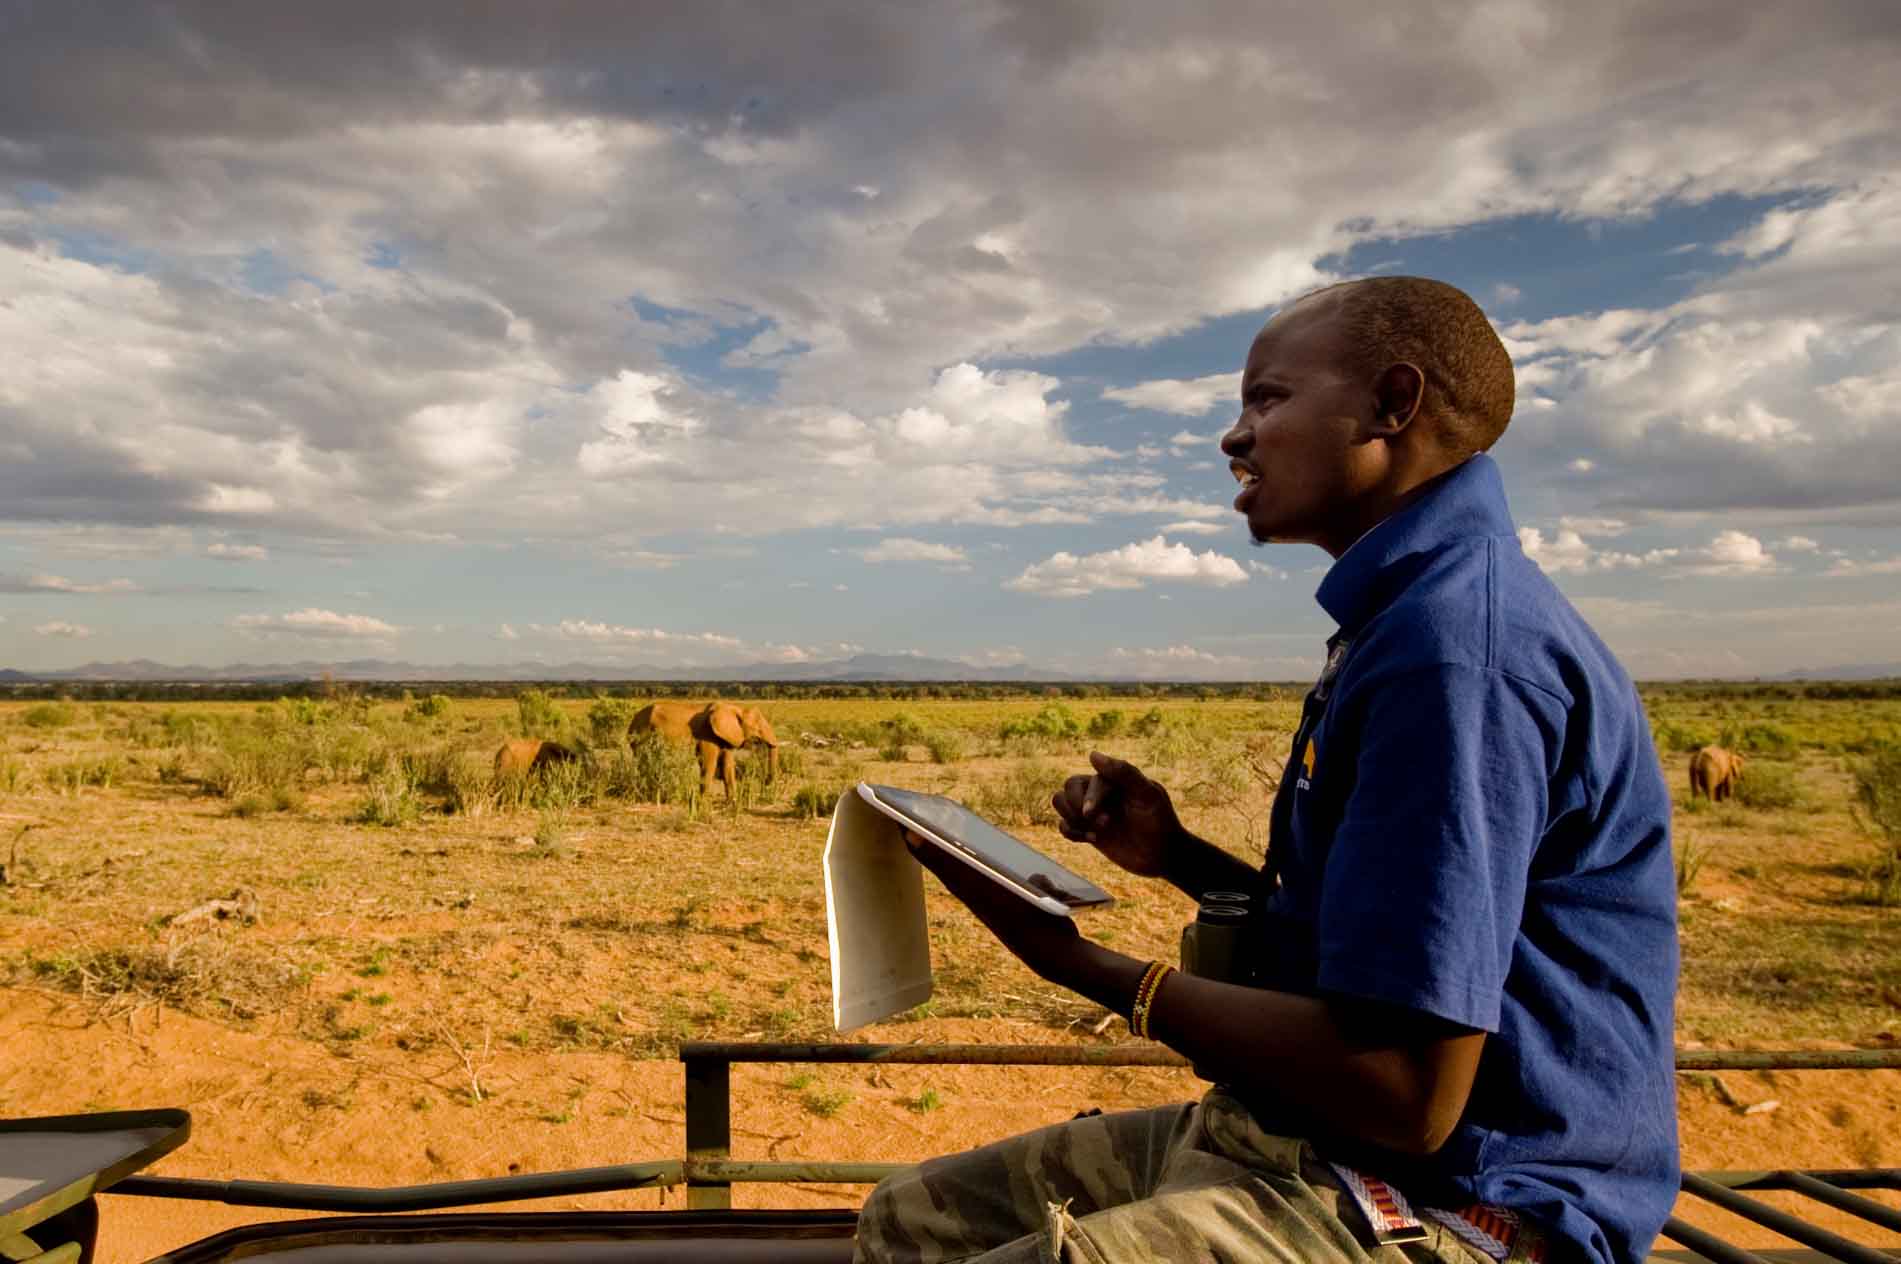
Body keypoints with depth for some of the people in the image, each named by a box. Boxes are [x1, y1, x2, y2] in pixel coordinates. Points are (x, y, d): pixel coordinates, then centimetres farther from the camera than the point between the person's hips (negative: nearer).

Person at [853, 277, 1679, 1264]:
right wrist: (1178, 857, 3)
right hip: (1302, 1146, 10)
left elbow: (1404, 1095, -25)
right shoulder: (1405, 614, 13)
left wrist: (1093, 970, -13)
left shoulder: (1456, 640, -22)